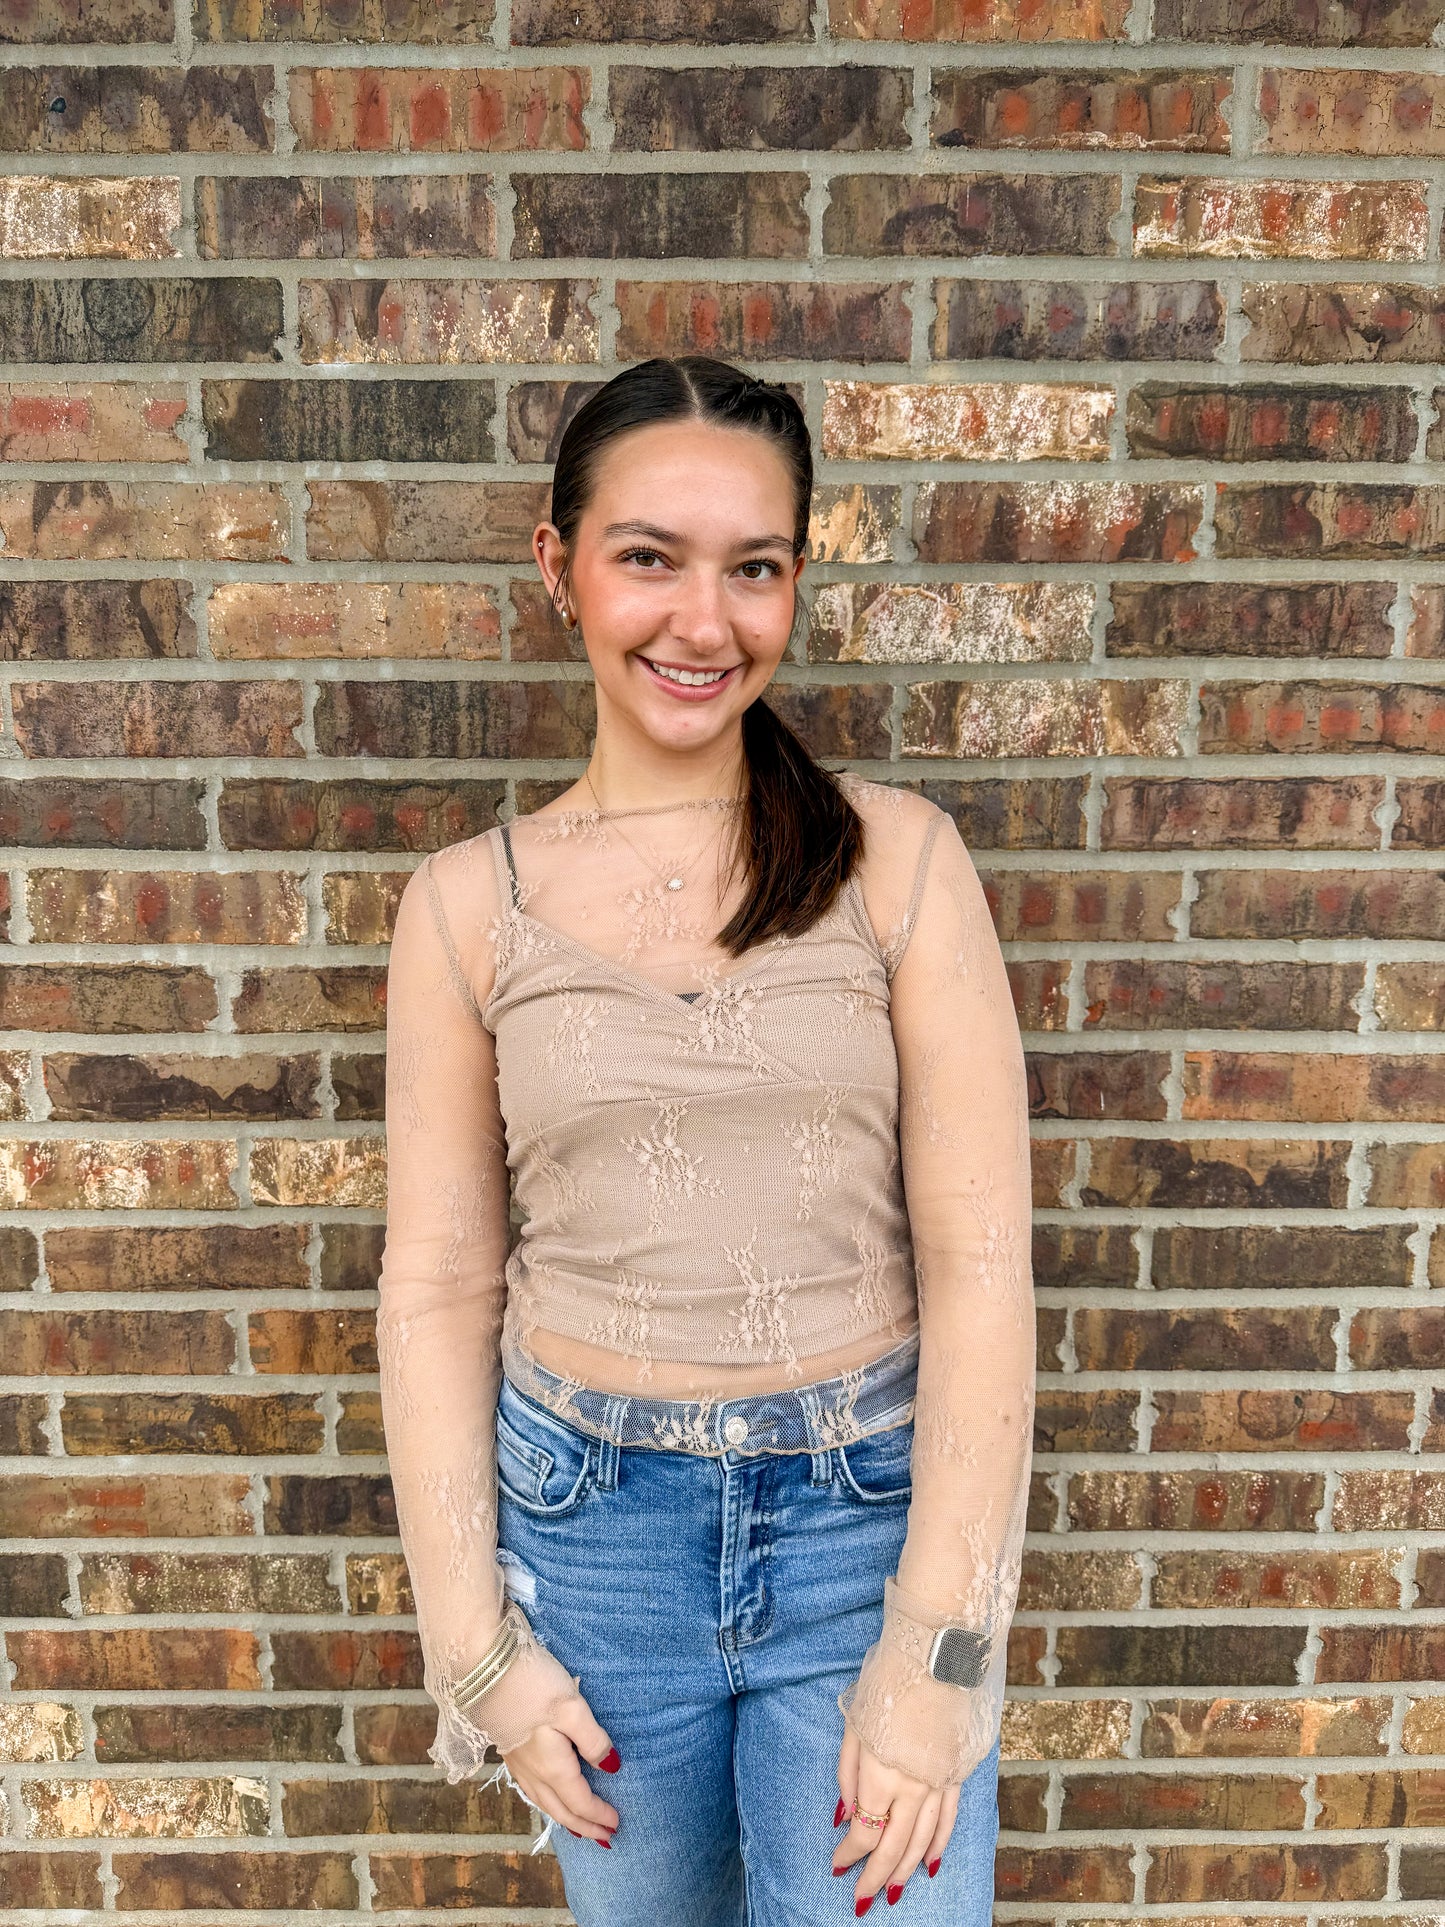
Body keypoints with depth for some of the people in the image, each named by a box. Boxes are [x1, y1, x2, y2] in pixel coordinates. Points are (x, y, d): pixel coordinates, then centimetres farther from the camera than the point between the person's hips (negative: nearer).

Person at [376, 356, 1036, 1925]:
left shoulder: (898, 859, -7)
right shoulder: (468, 905, -3)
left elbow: (979, 1262, -8)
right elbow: (439, 1284, 0)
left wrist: (938, 1648, -10)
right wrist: (477, 1647, -1)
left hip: (872, 1506, -1)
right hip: (589, 1521, 2)